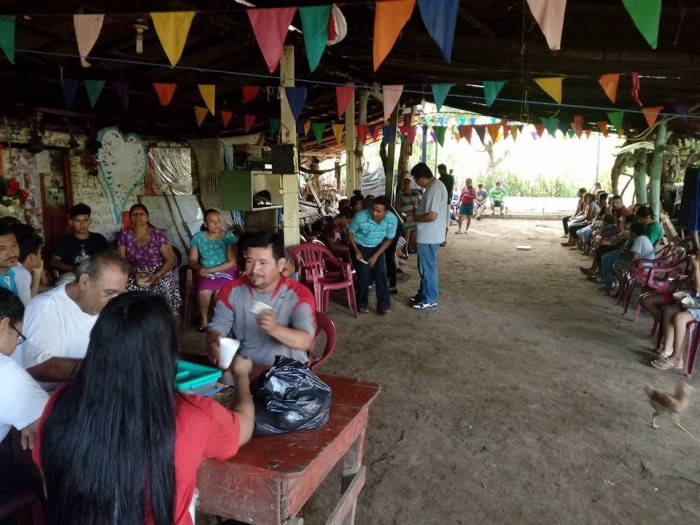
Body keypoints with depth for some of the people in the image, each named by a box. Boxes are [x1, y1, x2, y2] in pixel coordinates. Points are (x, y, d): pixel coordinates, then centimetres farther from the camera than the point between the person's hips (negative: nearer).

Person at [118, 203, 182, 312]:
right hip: (135, 275, 2)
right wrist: (134, 273, -13)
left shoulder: (158, 234, -3)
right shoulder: (125, 235, 2)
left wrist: (156, 275, -17)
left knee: (164, 294, -27)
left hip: (159, 274, -1)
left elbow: (170, 259, -3)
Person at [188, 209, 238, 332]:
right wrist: (200, 268, -21)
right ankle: (203, 319, -1)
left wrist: (210, 270, -18)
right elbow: (192, 260, 2)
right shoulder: (198, 237, -1)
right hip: (206, 272, 2)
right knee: (204, 292, -28)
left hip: (226, 271, -1)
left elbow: (232, 262, -12)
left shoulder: (229, 237, -9)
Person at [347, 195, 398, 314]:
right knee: (364, 275, -9)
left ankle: (384, 305, 5)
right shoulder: (360, 217, -33)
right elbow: (350, 232, -14)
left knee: (381, 274, -6)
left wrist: (375, 256, -14)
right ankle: (362, 304, 11)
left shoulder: (392, 220, -26)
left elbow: (389, 239, -9)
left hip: (377, 248, 3)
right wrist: (356, 251, -19)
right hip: (360, 247, -2)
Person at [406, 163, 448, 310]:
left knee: (428, 268, 1)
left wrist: (413, 218, -15)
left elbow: (432, 216, -26)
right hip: (427, 235, 10)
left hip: (429, 236, -10)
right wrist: (417, 212, 12)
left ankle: (430, 300, 12)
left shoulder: (435, 189, -23)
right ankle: (424, 293, 33)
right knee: (424, 267, 20)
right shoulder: (434, 186, 10)